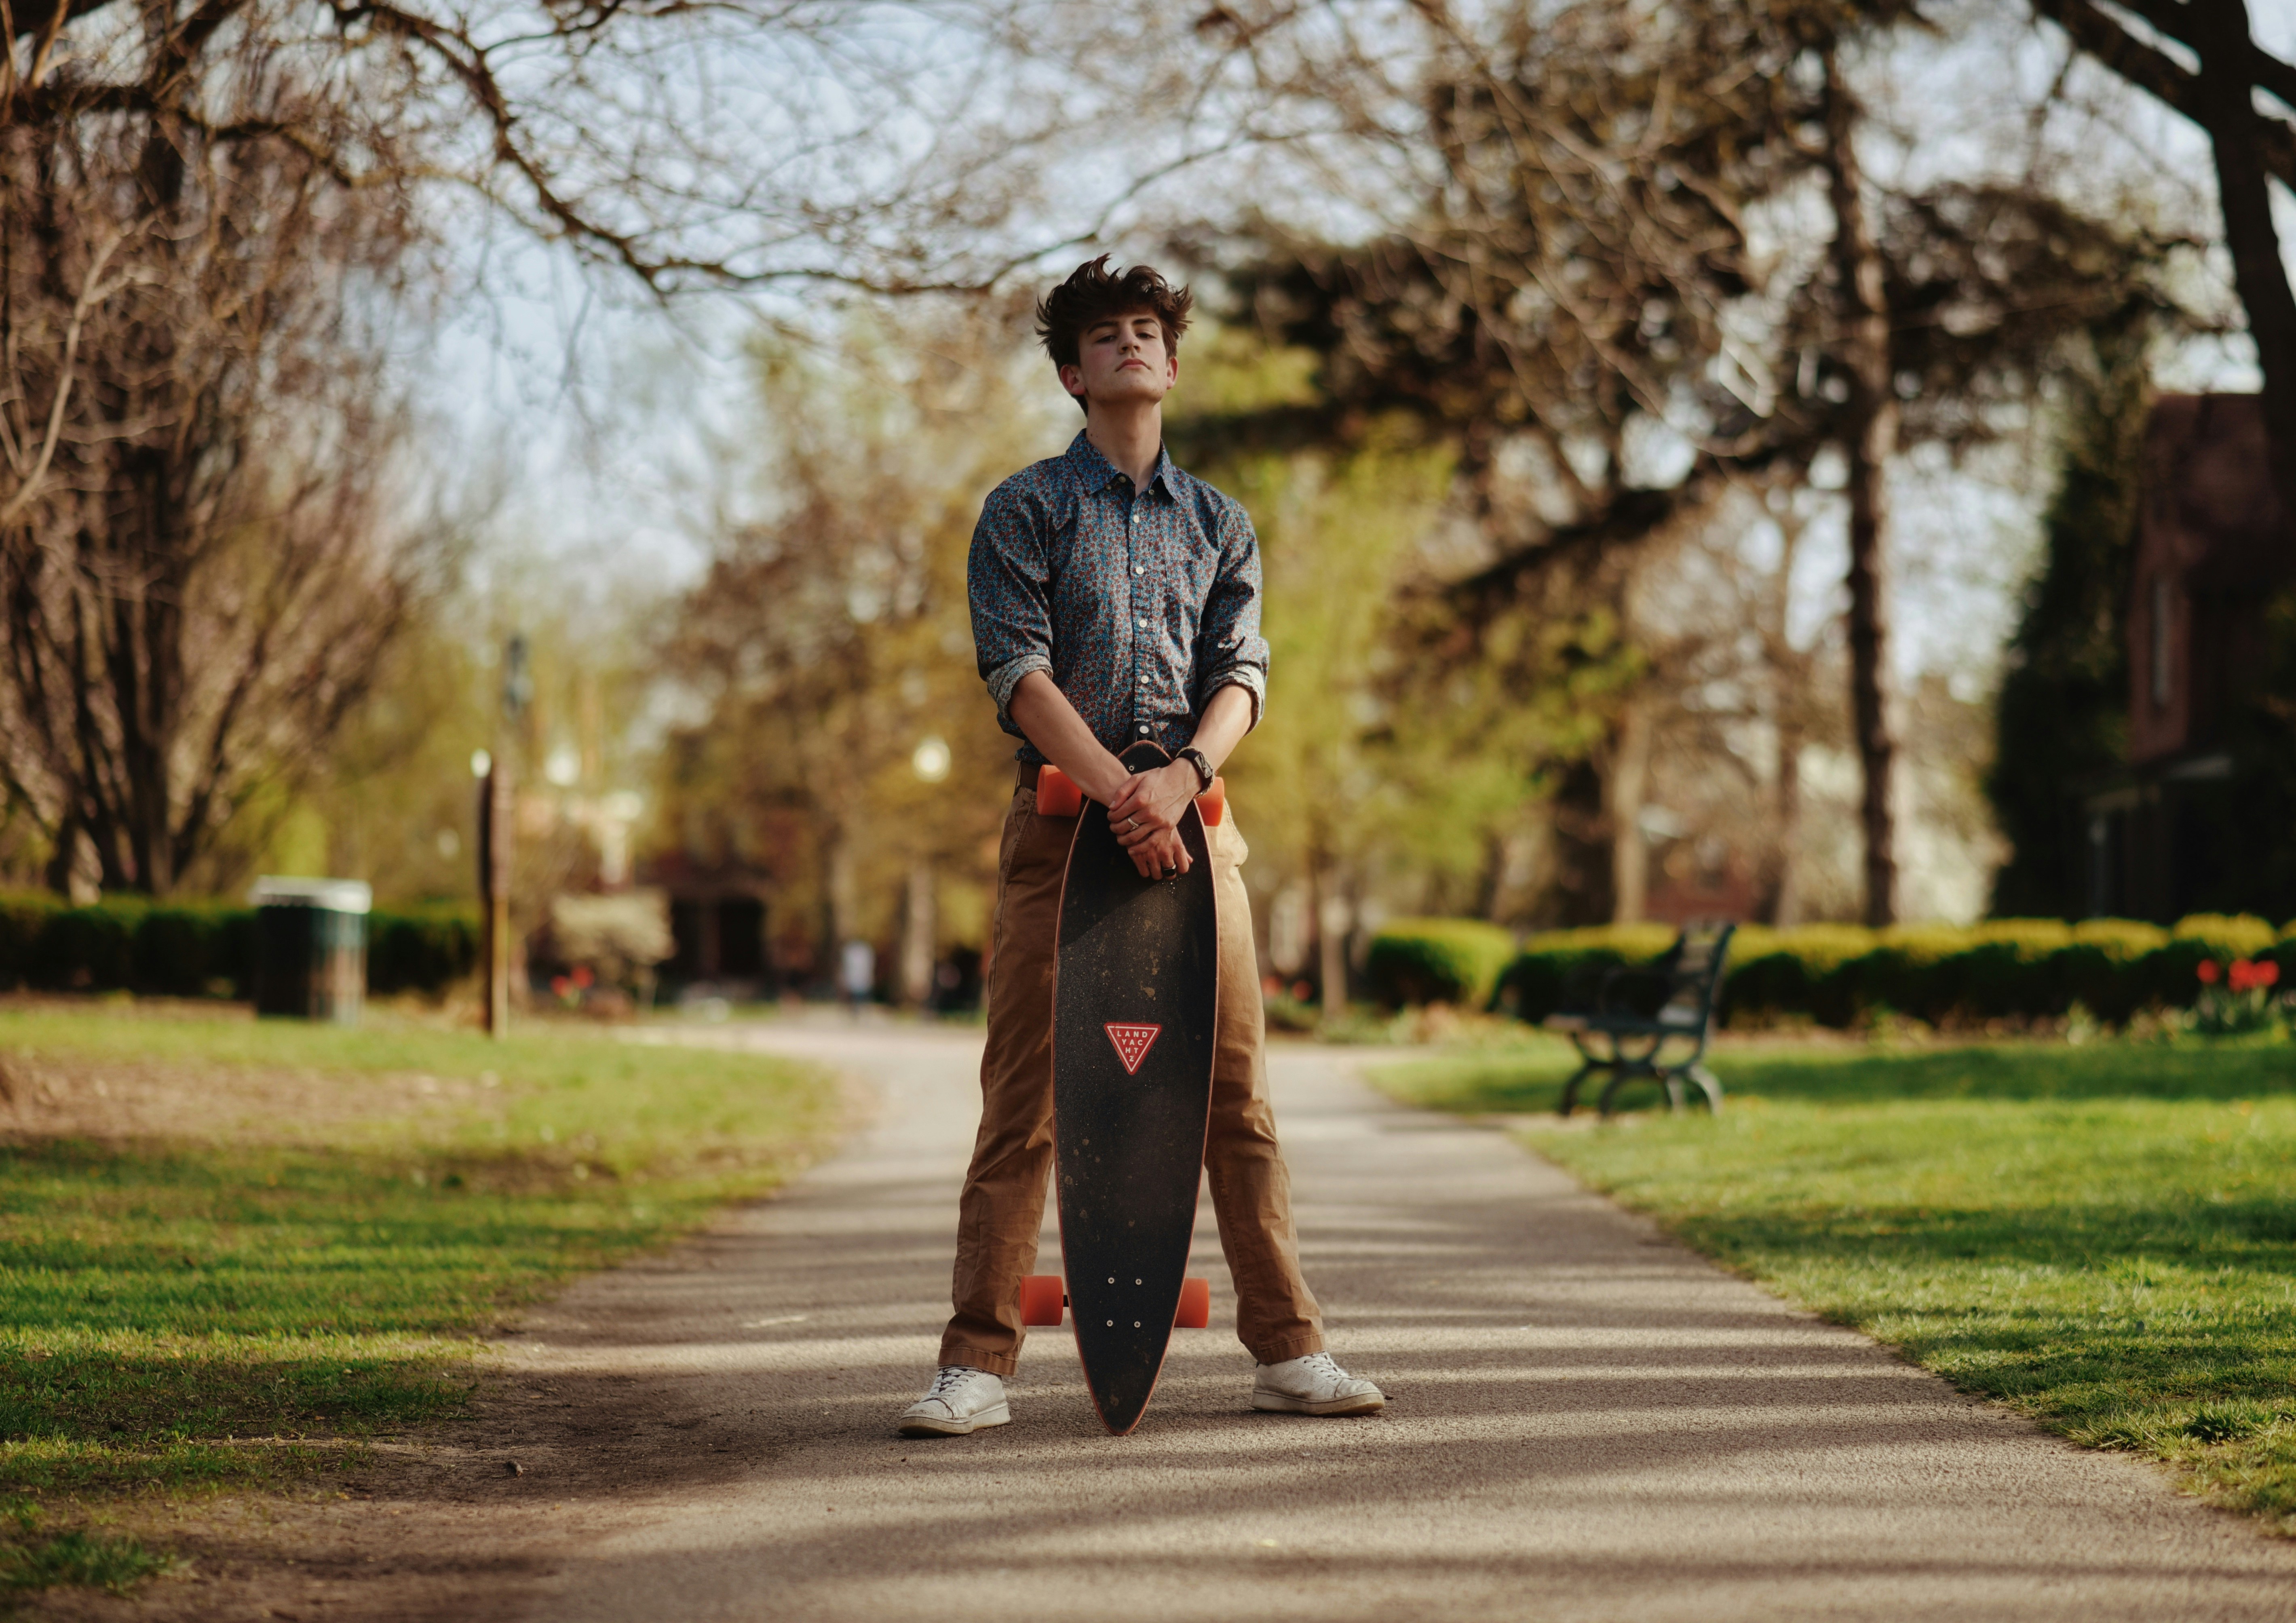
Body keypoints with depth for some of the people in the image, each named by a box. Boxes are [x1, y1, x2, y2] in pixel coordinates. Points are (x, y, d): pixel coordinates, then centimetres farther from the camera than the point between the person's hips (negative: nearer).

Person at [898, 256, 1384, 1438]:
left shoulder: (1220, 524, 17)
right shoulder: (1024, 510, 7)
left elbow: (1241, 672, 6)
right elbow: (1018, 667, -5)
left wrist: (1182, 774, -15)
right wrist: (1117, 792, -18)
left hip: (1191, 816, 3)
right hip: (1059, 813, -3)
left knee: (1237, 1091, 1)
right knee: (1023, 1100, -5)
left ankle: (1287, 1350, 7)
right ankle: (978, 1364, -3)